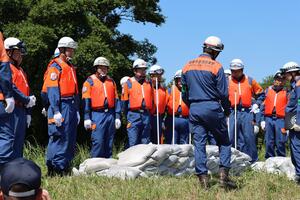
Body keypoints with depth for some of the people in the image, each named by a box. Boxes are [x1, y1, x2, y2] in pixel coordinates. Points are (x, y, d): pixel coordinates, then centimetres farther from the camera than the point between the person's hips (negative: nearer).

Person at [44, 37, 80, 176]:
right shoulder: (55, 66, -6)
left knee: (70, 139, 10)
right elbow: (52, 90, -14)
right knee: (59, 138, -9)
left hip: (71, 107, 9)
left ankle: (65, 167, 18)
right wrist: (56, 111, -20)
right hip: (61, 107, -9)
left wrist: (76, 110, 19)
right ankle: (55, 169, -4)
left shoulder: (71, 67, 20)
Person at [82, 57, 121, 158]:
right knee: (98, 142, -12)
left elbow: (116, 100, 16)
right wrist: (87, 118, -11)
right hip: (97, 115, -5)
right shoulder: (90, 81, 3)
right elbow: (86, 101, -3)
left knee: (109, 143, 8)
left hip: (110, 114, 5)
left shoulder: (111, 81, 17)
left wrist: (117, 117, 8)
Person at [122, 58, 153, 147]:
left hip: (146, 116, 4)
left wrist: (148, 114, 12)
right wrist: (128, 116, 4)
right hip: (134, 115, -4)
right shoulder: (129, 83, 3)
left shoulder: (149, 83, 13)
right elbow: (124, 102, 5)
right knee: (133, 143, -6)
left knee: (145, 143, 7)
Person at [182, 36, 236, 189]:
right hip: (212, 108, -4)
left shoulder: (187, 67, 8)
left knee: (199, 144, 6)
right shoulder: (216, 67, -7)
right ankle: (223, 175, 0)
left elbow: (184, 94, 12)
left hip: (194, 109, 4)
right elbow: (223, 93, -8)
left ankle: (203, 178, 4)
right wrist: (227, 110, 6)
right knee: (224, 142, 9)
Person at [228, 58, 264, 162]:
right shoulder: (227, 81, 6)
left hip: (247, 113, 0)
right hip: (232, 113, 0)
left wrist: (256, 104, 7)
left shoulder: (250, 81, 9)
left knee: (249, 137, 0)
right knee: (232, 138, -1)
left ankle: (253, 160, 11)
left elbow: (261, 94, 18)